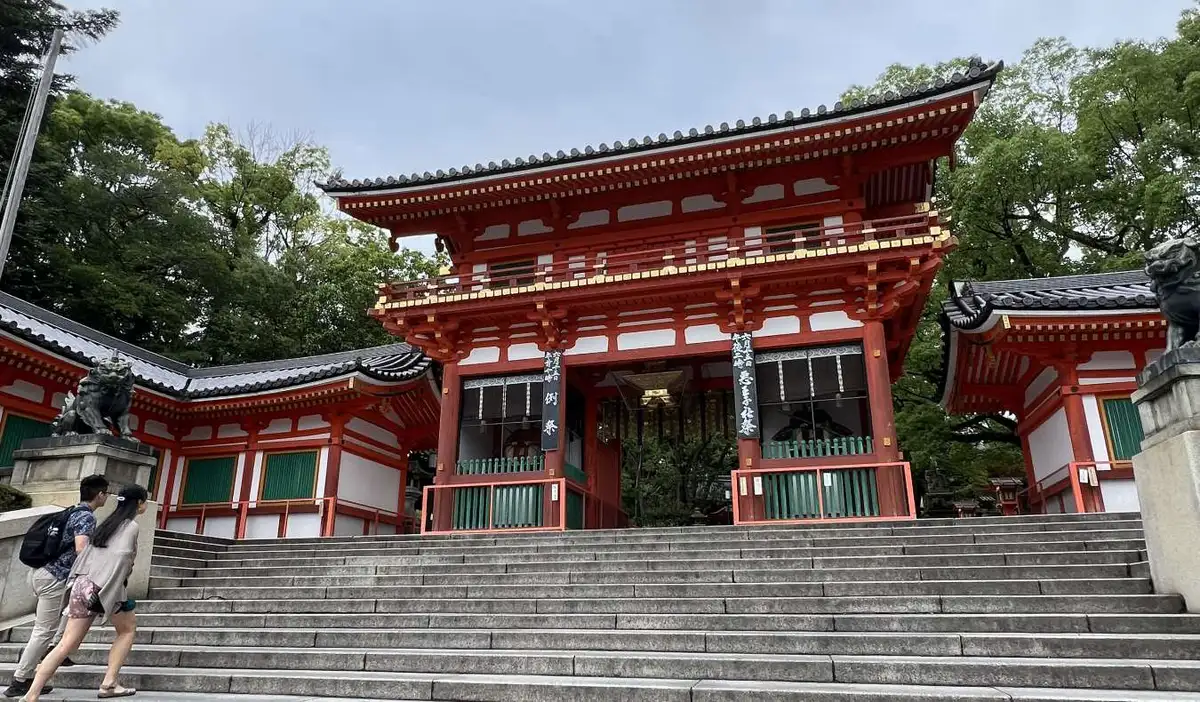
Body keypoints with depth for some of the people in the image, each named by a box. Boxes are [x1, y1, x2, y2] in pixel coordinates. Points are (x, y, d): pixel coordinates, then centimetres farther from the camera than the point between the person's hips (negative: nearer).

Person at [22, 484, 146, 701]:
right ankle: (108, 684, 8)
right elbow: (120, 558, -14)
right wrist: (111, 593, -8)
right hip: (104, 588, -7)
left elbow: (86, 554, 18)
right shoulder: (131, 526, -4)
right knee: (127, 629, 15)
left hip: (83, 584, 7)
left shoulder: (108, 522, 20)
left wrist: (76, 584, 22)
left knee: (67, 644, 6)